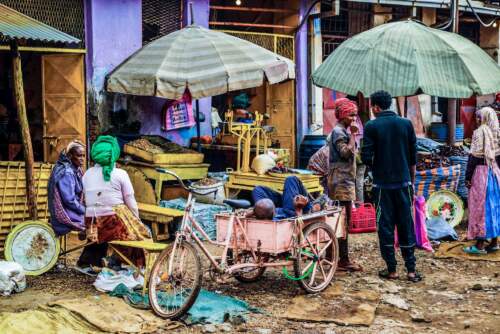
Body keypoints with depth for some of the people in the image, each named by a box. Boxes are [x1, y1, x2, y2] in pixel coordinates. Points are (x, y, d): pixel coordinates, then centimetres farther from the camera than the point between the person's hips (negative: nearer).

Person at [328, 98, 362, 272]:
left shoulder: (342, 131, 19)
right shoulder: (338, 131, -11)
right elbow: (346, 153, -22)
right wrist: (353, 135, -18)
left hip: (345, 180, 11)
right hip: (341, 181, -11)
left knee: (342, 221, 12)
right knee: (344, 221, -10)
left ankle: (341, 258, 17)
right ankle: (343, 260, -8)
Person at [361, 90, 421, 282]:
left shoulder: (371, 126, -7)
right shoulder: (406, 124, 2)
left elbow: (366, 158, -10)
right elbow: (413, 157, 6)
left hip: (382, 184, -3)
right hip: (404, 182, 3)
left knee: (385, 225, 5)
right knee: (406, 225, 8)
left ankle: (391, 270, 9)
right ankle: (411, 270, 8)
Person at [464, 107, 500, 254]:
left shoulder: (479, 133, -12)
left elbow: (474, 156, -15)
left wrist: (468, 177, -11)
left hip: (481, 171, -7)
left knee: (480, 206, -2)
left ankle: (480, 245, 1)